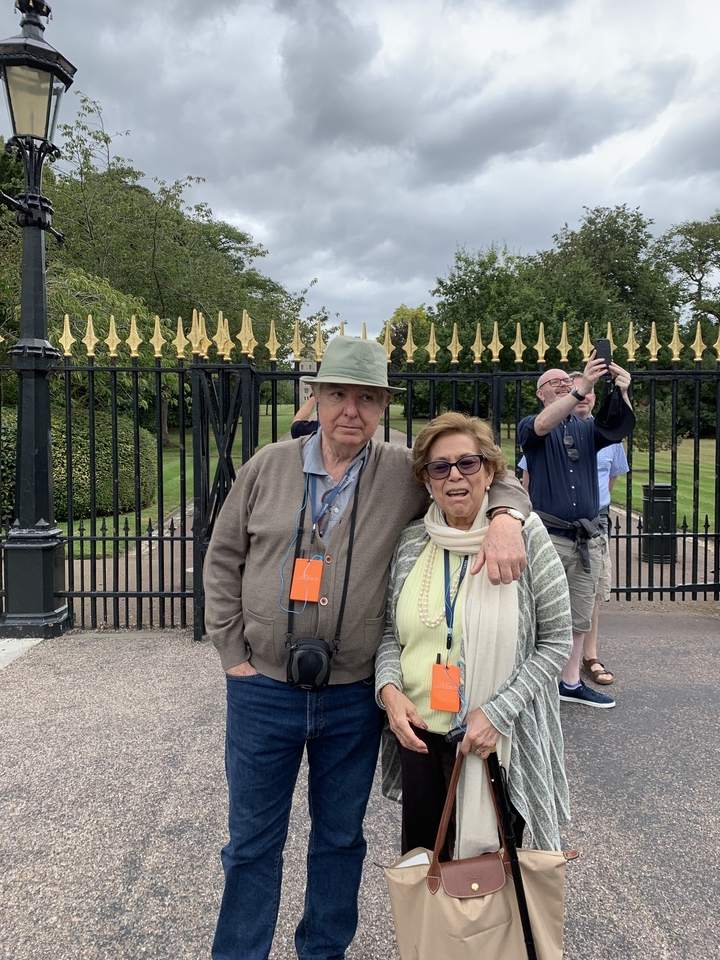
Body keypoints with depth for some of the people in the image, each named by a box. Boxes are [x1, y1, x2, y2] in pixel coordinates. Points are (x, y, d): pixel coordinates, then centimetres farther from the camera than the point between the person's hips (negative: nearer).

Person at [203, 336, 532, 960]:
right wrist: (233, 653, -1)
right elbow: (224, 560, 4)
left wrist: (504, 519, -22)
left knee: (341, 837, 20)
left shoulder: (405, 474, -5)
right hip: (263, 691, 0)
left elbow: (493, 477, 1)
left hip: (354, 698, 1)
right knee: (253, 842, 14)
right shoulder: (268, 467, -2)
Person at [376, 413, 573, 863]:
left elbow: (557, 640, -7)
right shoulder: (410, 543, 1)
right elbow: (390, 632, 10)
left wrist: (497, 712, -15)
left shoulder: (525, 535, -9)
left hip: (500, 741, -3)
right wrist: (390, 688, -9)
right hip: (419, 735, 4)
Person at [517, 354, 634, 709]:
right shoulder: (530, 427, 3)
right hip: (548, 537, -5)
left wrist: (622, 394, -28)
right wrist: (583, 388, -33)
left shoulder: (588, 428, 13)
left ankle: (571, 683, 25)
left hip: (588, 539, 5)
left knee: (580, 616, 12)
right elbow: (543, 425, -22)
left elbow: (621, 427, -7)